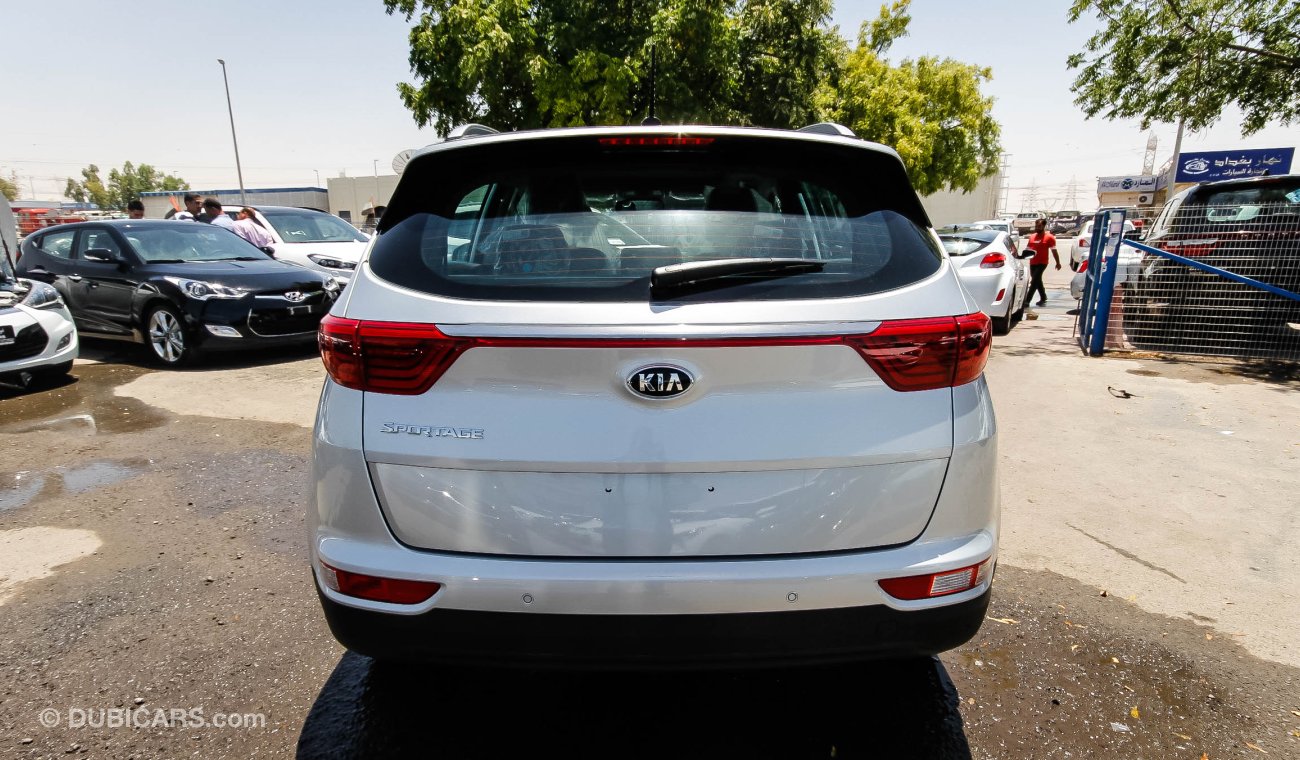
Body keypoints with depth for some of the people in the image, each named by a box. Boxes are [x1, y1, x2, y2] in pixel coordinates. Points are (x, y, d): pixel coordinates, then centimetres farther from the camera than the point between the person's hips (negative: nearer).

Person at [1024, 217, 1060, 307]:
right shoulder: (1032, 237, 11)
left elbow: (1054, 251, -2)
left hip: (1042, 263, -6)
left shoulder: (1049, 237, -4)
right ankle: (1043, 298, 34)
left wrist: (1058, 263, 0)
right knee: (1037, 281, 16)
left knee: (1034, 282, -14)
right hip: (1032, 263, 6)